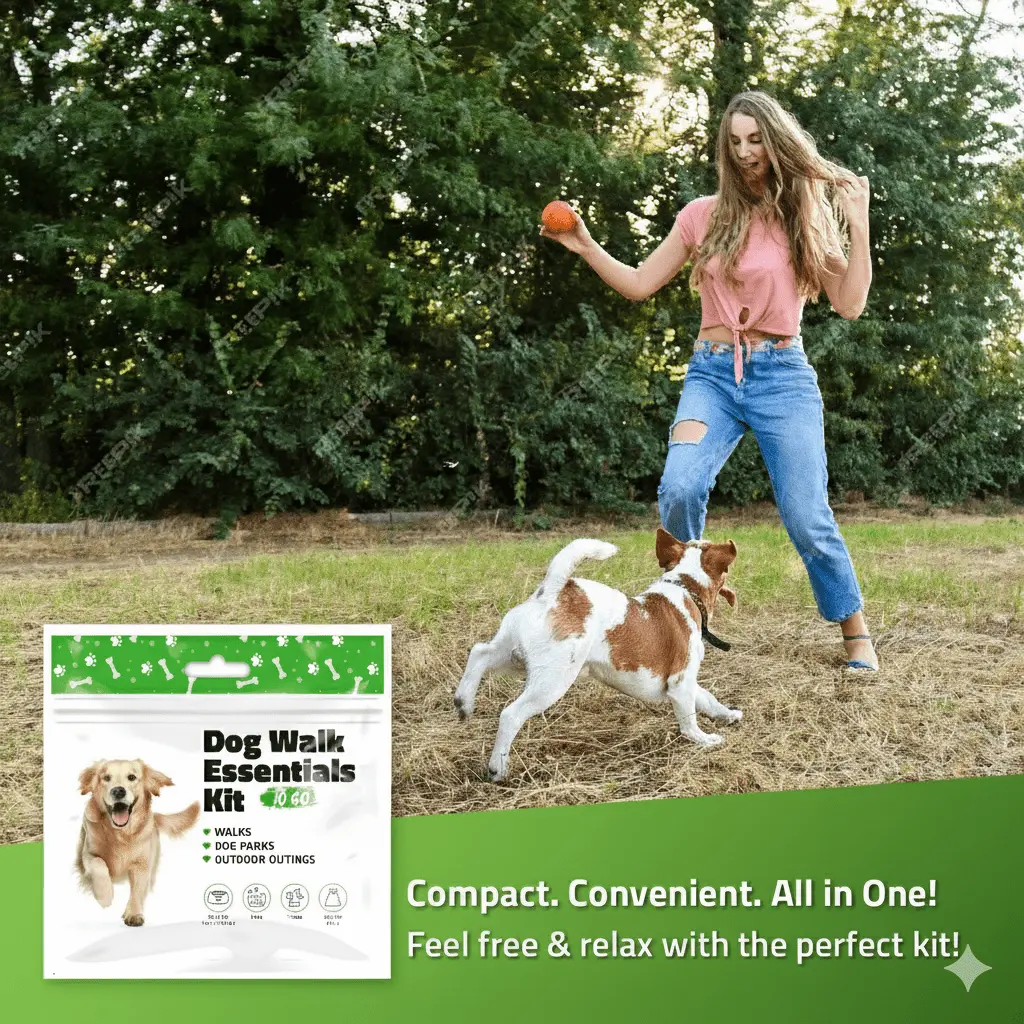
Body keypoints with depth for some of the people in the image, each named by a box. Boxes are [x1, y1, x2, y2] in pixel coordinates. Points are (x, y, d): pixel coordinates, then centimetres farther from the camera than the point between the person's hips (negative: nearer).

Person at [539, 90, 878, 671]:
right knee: (679, 487, -24)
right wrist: (586, 246, -1)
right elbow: (640, 285, 11)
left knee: (808, 518, -6)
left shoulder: (808, 216, 5)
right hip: (712, 375, 1)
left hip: (783, 376, -1)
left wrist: (859, 225, -7)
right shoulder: (706, 215, 8)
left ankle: (857, 636, 14)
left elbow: (850, 304, 0)